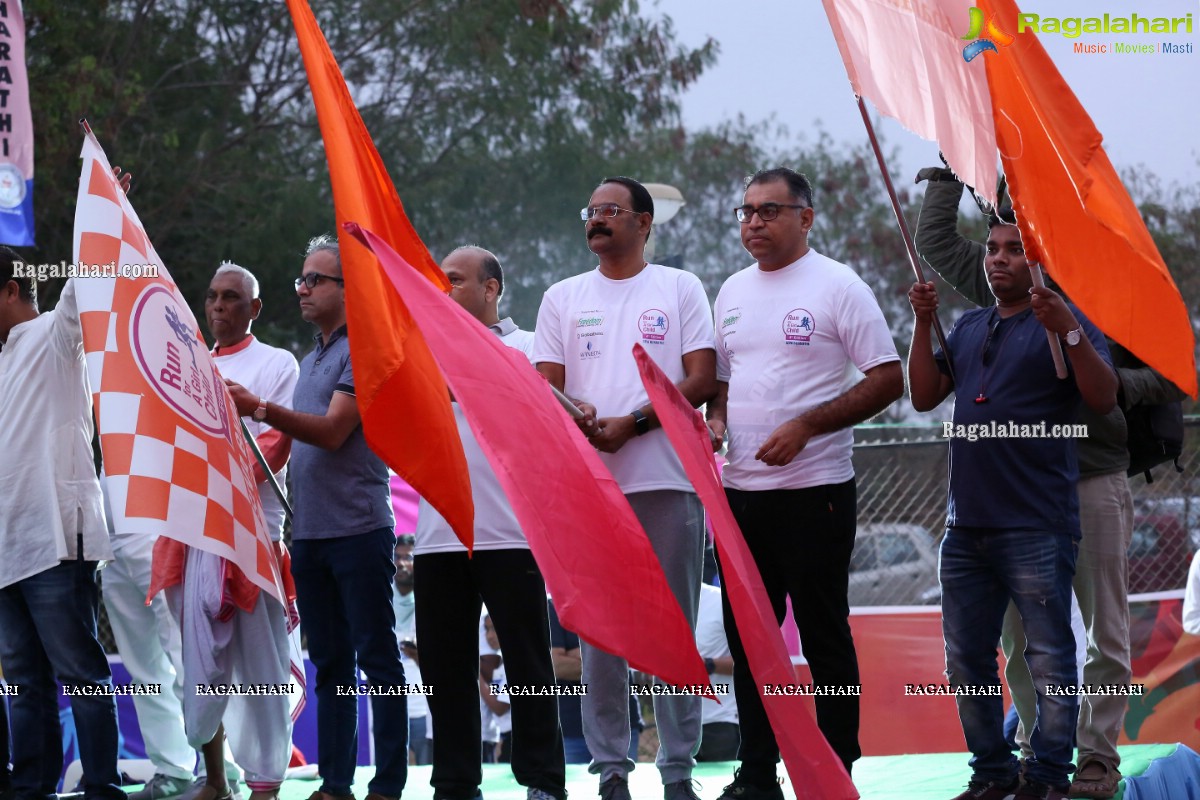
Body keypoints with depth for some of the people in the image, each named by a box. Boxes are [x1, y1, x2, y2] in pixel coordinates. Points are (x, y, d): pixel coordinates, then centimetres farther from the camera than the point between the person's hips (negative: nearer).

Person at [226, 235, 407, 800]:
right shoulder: (312, 359, 20)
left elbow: (332, 431, -17)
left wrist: (261, 409, -24)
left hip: (357, 529, -8)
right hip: (309, 533, 9)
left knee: (376, 657, -5)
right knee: (330, 663, 9)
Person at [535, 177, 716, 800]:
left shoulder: (680, 288, 8)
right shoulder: (563, 298, 15)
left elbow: (700, 380, -1)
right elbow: (545, 388, 9)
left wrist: (630, 423, -13)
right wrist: (575, 410, -14)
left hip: (667, 482, -2)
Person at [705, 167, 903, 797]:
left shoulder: (837, 286, -7)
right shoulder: (732, 293, 14)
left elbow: (887, 380, -10)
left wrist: (805, 426, -18)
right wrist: (715, 422, 1)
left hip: (814, 491, -6)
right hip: (740, 490, 6)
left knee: (824, 637, -1)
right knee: (747, 637, 9)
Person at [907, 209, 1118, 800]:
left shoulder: (1064, 322, -2)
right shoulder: (970, 327, 17)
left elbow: (1104, 398, -14)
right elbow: (924, 395, 11)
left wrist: (1068, 331, -27)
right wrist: (923, 324, 1)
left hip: (1036, 528, -7)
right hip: (967, 524, 7)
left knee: (1049, 659, -5)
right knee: (966, 659, 11)